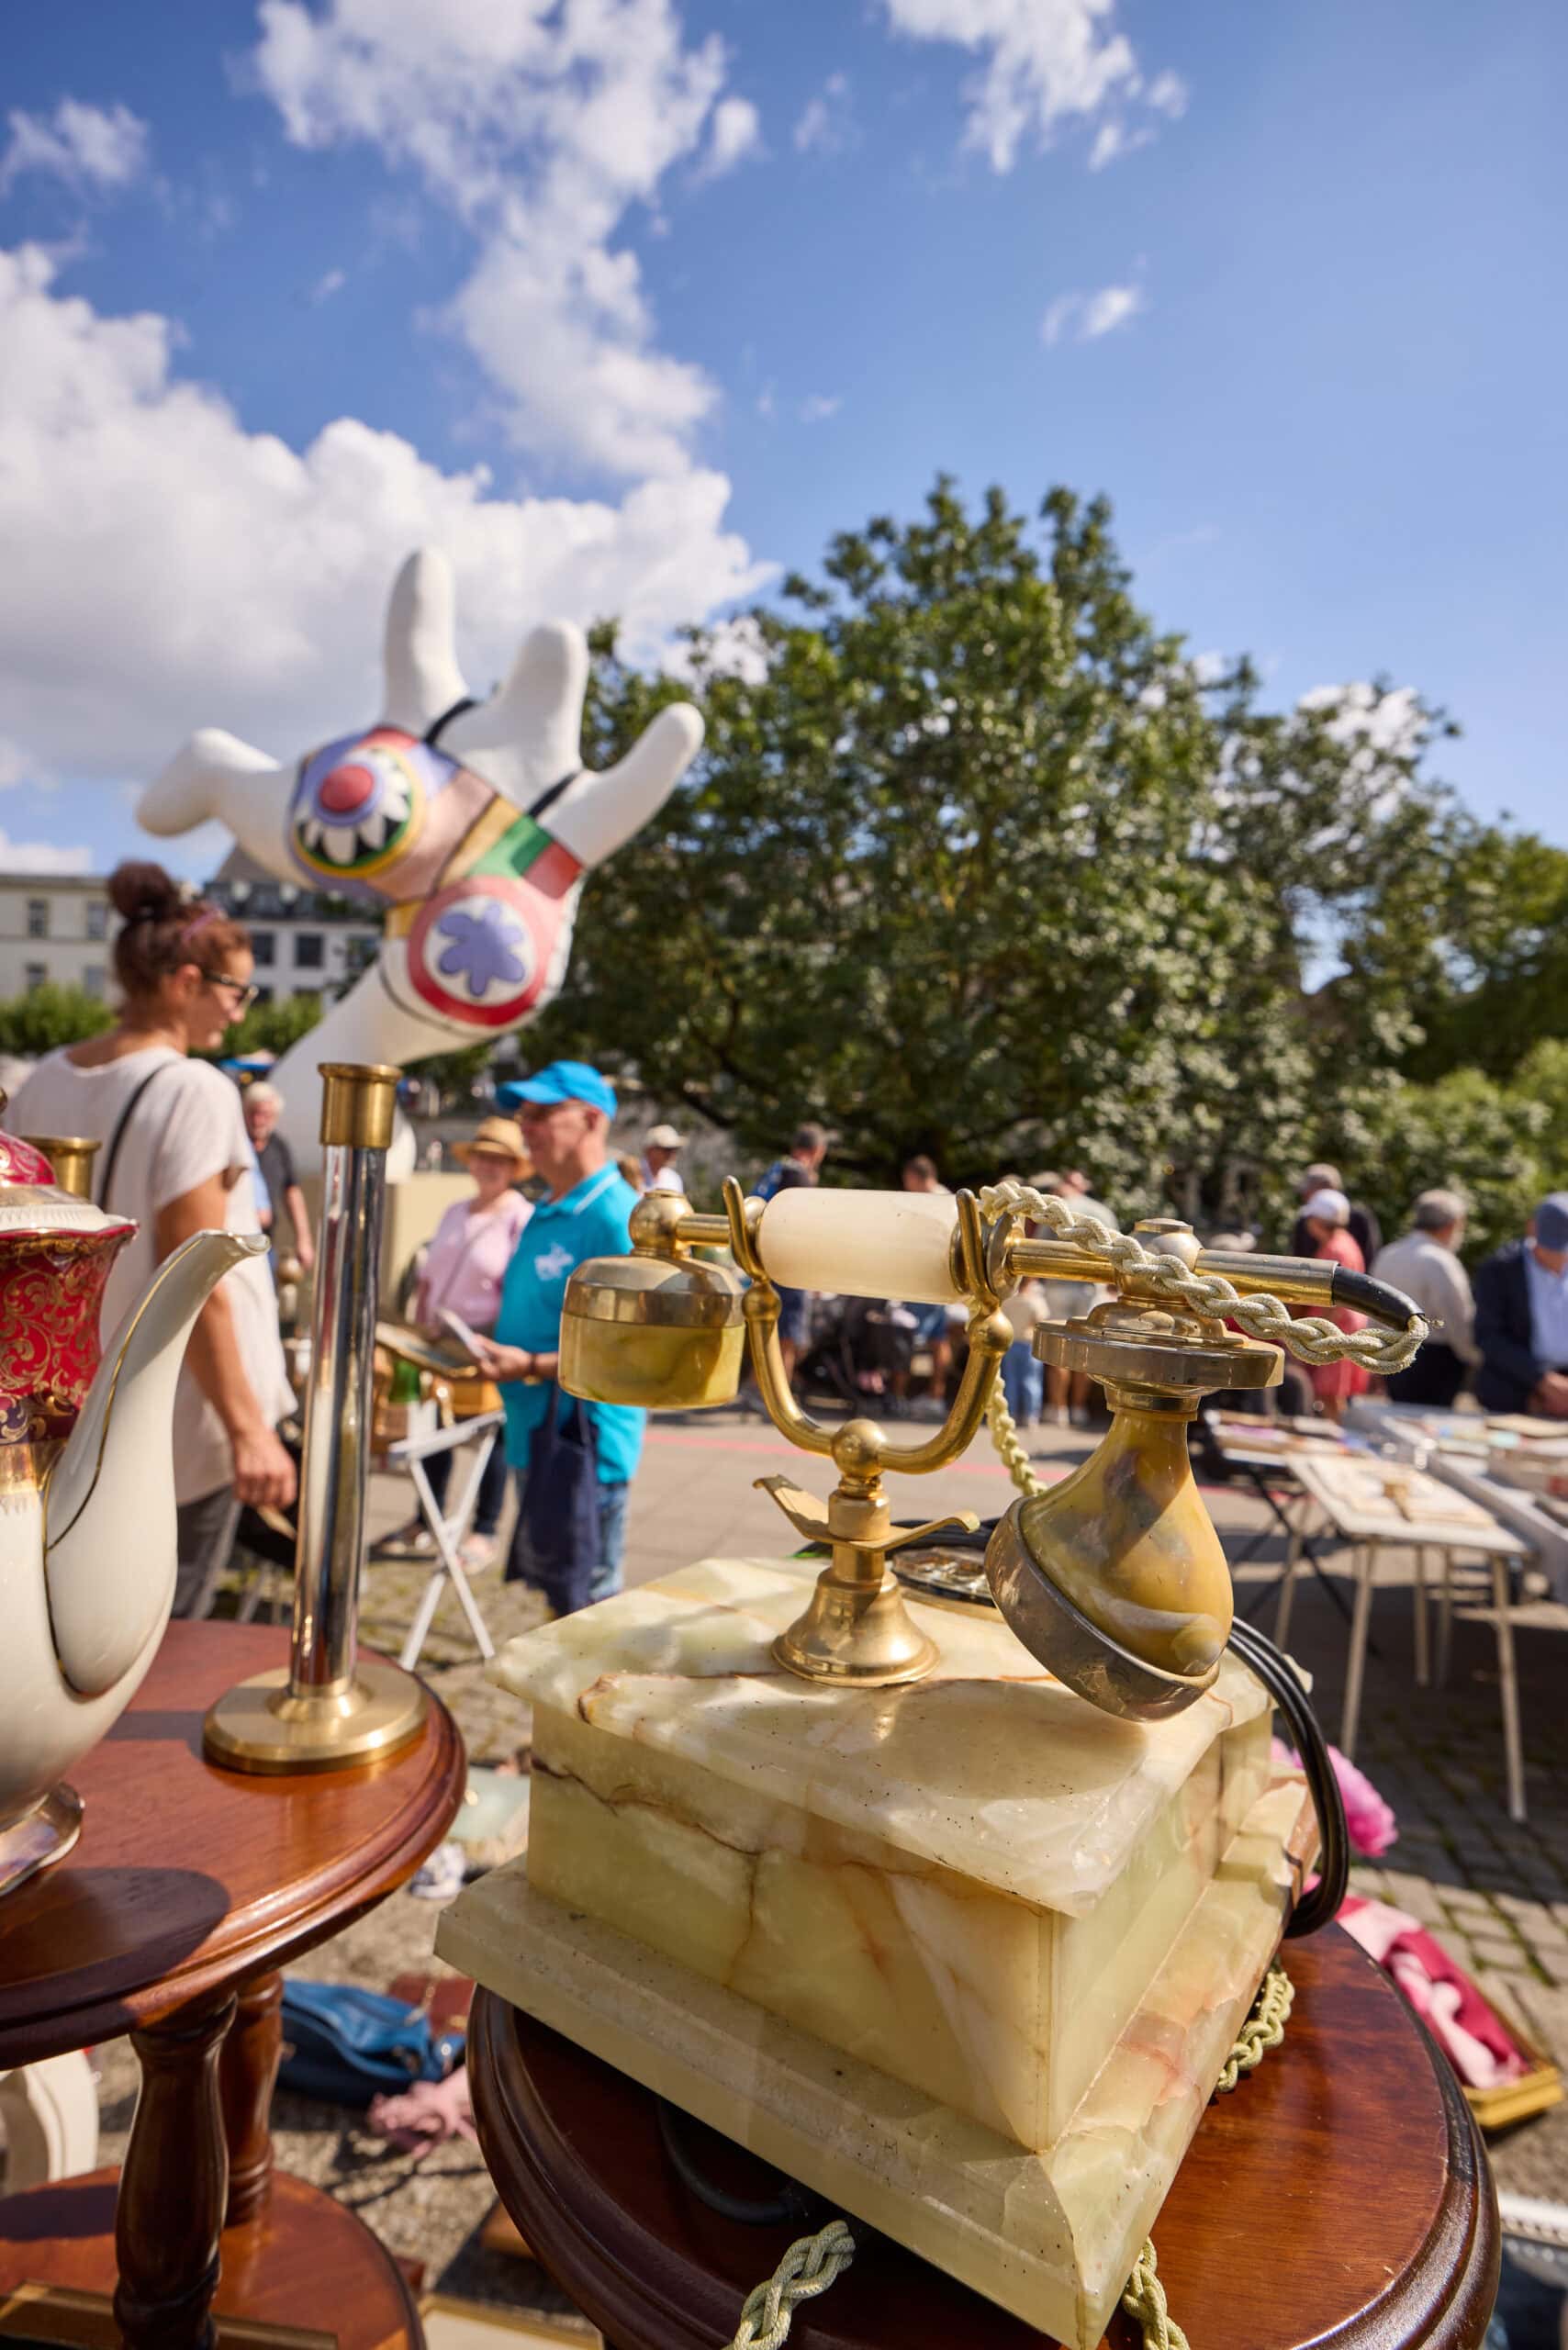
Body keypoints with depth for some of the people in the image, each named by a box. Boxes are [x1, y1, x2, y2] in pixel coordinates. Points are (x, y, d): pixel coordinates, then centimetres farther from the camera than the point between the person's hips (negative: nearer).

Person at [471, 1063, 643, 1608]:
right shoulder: (545, 1213, 13)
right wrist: (492, 1353, 9)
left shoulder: (616, 1218, -18)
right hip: (535, 1436, 9)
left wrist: (533, 1367, -27)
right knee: (548, 1589, 21)